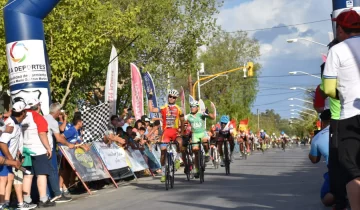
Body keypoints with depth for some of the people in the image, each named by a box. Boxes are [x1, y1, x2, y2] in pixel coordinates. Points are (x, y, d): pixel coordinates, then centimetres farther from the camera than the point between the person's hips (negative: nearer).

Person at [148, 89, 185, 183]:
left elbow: (182, 121, 17)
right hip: (166, 132, 1)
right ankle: (163, 173, 12)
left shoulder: (178, 109, 8)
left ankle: (177, 159, -6)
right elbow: (151, 109, -5)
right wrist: (150, 98, -5)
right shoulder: (163, 108, 6)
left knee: (180, 142, -33)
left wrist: (182, 132, 13)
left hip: (175, 131, -1)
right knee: (163, 152, 0)